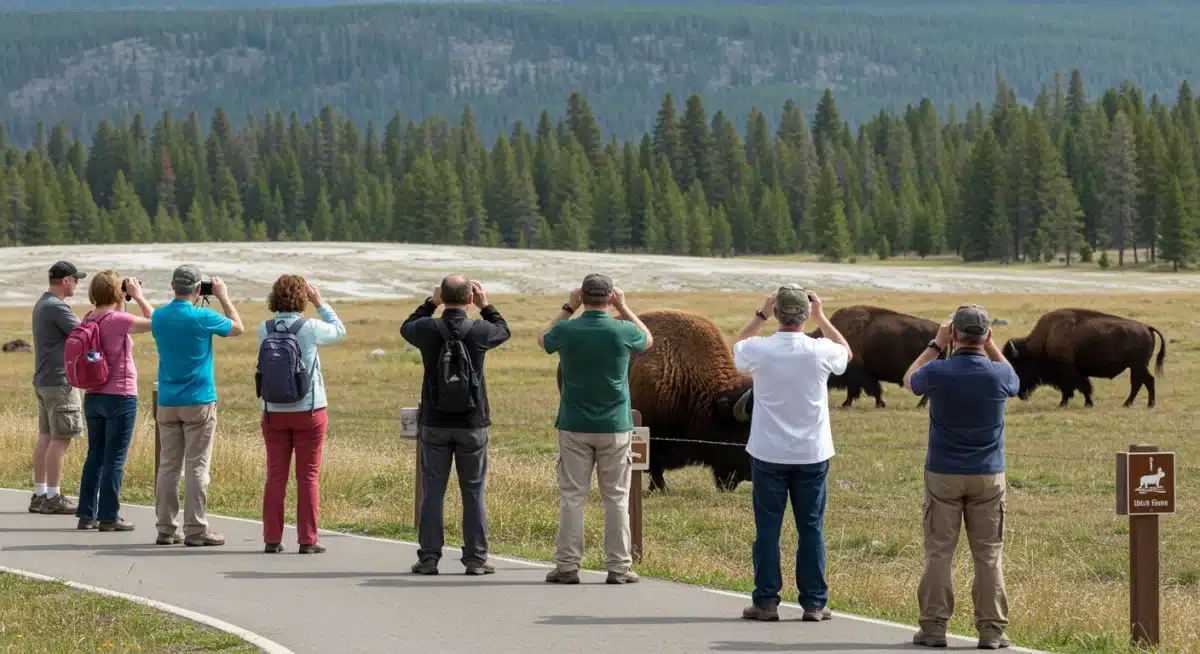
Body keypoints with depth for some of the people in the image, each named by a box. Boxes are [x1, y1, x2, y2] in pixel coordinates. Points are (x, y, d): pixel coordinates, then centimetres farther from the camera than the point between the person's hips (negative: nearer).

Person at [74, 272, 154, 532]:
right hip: (120, 396, -7)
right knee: (115, 458, -1)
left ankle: (86, 514, 16)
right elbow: (155, 322, -13)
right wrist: (139, 297, -3)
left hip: (93, 397, 7)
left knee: (95, 456, 14)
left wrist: (122, 304, 17)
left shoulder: (88, 320, 6)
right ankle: (109, 517, 0)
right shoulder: (117, 320, -17)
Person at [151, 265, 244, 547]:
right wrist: (223, 296, 14)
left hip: (167, 404, 5)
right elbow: (237, 327, 5)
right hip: (199, 402, -5)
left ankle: (166, 528, 9)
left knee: (168, 465, 8)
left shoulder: (158, 317, 1)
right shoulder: (203, 318, -13)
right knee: (197, 467, -1)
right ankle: (195, 529, -2)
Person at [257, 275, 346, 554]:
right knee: (308, 476, 3)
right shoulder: (310, 329, -12)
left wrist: (274, 305, 12)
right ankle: (307, 539, 1)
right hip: (308, 410, -3)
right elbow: (339, 330, 6)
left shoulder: (264, 330, -5)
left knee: (276, 476, 7)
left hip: (273, 413, 3)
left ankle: (272, 538, 7)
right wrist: (320, 303, 14)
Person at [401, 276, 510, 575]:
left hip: (434, 424, 1)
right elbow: (504, 330, 13)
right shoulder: (479, 331, -11)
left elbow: (406, 327, 16)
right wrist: (486, 306, 22)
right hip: (472, 425, -1)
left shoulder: (427, 329, -9)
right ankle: (476, 558, 7)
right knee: (474, 492, 6)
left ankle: (429, 557, 5)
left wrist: (430, 303, 22)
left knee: (433, 491, 6)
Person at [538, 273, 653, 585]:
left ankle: (567, 565, 4)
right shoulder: (623, 331, -9)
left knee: (571, 497, 4)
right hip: (615, 428, 0)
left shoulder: (566, 331, -8)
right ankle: (618, 566, 6)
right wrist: (624, 308, 18)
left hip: (574, 427, 0)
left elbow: (543, 340, 17)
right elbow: (647, 340, 16)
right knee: (616, 498, 5)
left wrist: (568, 308, 18)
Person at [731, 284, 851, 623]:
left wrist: (761, 315, 16)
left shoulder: (759, 350, -12)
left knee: (767, 528, 6)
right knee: (812, 528, 7)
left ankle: (766, 601, 7)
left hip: (768, 454, 0)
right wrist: (821, 317, 16)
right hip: (812, 454, 0)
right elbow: (846, 351, 15)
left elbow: (737, 346, 15)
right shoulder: (821, 351, -11)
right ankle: (814, 603, 8)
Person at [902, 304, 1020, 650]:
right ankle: (991, 629, 4)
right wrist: (990, 345, 15)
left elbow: (909, 380, 12)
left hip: (943, 475, -1)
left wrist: (936, 344, 15)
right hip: (988, 477, 1)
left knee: (939, 552, 5)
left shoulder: (937, 372, -13)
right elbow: (1014, 383, 18)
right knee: (988, 555, 5)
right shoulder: (998, 374, -9)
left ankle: (934, 627, 4)